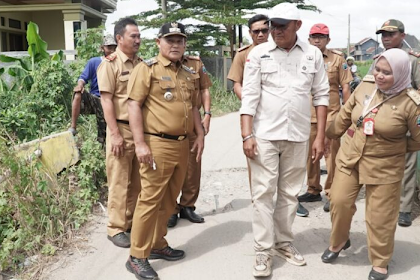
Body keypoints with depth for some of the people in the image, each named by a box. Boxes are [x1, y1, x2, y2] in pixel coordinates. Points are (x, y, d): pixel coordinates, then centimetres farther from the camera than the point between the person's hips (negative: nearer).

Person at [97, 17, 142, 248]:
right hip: (122, 129, -6)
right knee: (120, 182, 2)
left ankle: (133, 221, 26)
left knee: (138, 181, 13)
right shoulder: (110, 64, -6)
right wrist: (115, 134, -18)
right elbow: (106, 100, -12)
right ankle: (116, 228, 13)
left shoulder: (140, 64, 12)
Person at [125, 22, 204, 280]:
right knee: (150, 200, -3)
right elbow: (134, 105, -10)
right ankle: (137, 257, 9)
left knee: (169, 201, 15)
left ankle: (158, 245, 30)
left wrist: (200, 136, 14)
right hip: (158, 145, -7)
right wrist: (140, 143, -17)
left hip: (182, 145, 7)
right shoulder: (147, 68, -4)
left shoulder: (188, 73, 16)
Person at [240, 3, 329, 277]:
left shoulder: (313, 54, 4)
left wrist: (320, 137, 1)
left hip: (298, 136, 2)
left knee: (290, 193, 12)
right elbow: (249, 96, -4)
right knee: (263, 192, 1)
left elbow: (321, 96, 6)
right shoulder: (259, 53, -1)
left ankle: (284, 242, 28)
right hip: (264, 135, -2)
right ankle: (263, 251, 11)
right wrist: (247, 135, -11)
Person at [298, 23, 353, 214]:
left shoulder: (337, 58, 1)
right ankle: (313, 190, 25)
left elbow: (345, 87, 2)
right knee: (310, 154, 11)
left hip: (330, 114, -3)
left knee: (331, 154, 0)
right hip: (308, 115, 3)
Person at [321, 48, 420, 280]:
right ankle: (338, 242, 37)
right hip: (349, 158, 4)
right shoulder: (365, 86, -5)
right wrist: (329, 135, 16)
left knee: (380, 217, 6)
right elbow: (345, 114, 9)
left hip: (384, 167, -4)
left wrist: (396, 147, 3)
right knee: (339, 201, 10)